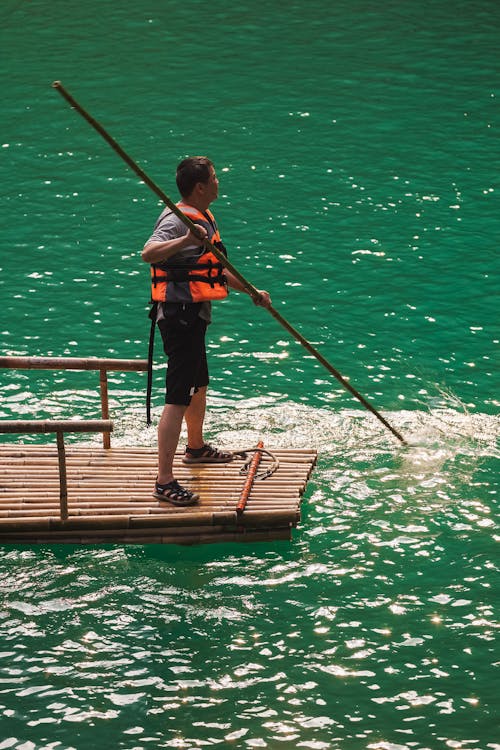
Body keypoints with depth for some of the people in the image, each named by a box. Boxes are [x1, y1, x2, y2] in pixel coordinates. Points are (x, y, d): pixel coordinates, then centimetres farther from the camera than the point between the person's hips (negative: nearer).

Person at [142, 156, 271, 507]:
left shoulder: (203, 218, 15)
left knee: (199, 385, 28)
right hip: (180, 316, -11)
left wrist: (251, 291, 26)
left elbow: (215, 269, 27)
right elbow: (149, 253, -37)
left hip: (193, 316, 11)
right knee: (179, 396, -14)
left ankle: (196, 448, 51)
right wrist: (186, 239, -50)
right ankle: (165, 481, -16)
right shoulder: (177, 220, -18)